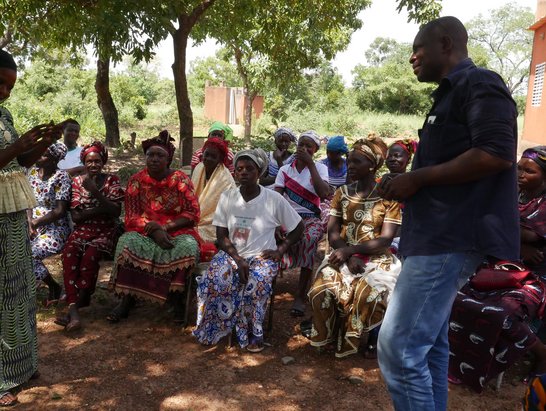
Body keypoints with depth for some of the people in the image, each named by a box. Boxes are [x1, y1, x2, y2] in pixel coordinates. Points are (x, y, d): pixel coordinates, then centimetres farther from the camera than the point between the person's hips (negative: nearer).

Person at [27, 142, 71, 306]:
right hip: (33, 225, 6)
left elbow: (60, 211, -14)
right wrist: (29, 222, -9)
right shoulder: (32, 172, 8)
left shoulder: (61, 177, -11)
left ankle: (53, 286, 2)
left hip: (55, 228, -6)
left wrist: (36, 222, -12)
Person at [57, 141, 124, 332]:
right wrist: (99, 209, -13)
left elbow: (116, 212, -10)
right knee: (69, 252, -30)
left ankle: (76, 305, -23)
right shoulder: (77, 181, 9)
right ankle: (74, 311, -36)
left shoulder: (112, 180, 3)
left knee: (90, 254, -33)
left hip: (106, 230, -2)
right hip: (83, 229, 2)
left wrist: (95, 192, -19)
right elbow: (75, 216, 1)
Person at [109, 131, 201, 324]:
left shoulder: (181, 179, -5)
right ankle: (127, 299, -16)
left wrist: (165, 227, -19)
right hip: (145, 231, 2)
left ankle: (177, 300, -15)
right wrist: (153, 230, -20)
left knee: (188, 247, -32)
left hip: (177, 231, -1)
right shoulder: (136, 180, 0)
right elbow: (131, 216, -2)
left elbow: (192, 214, -8)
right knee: (127, 242, -29)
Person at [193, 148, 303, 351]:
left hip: (262, 256, -2)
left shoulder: (274, 199, -7)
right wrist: (238, 259, -16)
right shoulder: (227, 197, 0)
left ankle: (254, 332, -9)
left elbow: (298, 227, 3)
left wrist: (280, 250, -7)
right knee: (215, 280, -29)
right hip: (232, 253, 2)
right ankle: (215, 328, -5)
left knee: (257, 283, -33)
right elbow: (222, 237, -1)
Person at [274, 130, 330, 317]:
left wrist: (310, 164, -9)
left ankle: (301, 296, -29)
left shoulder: (320, 168, 8)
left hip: (311, 217, -2)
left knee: (309, 238, -36)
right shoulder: (285, 169, 12)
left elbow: (323, 193, -12)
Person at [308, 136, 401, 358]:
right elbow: (333, 234, 2)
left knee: (368, 295, -33)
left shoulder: (388, 197, -2)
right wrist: (350, 258, -17)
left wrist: (349, 249, -21)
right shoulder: (341, 193, 9)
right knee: (321, 290, -26)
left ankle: (349, 340, -4)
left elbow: (385, 240, -10)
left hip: (377, 260, -2)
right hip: (344, 257, 3)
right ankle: (328, 336, 3)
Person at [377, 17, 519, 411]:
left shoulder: (479, 83, -7)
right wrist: (406, 185, 13)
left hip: (450, 238, -11)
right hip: (438, 235, 11)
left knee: (398, 347, -11)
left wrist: (416, 178, -16)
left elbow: (496, 154, -21)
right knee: (429, 343, 16)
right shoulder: (451, 94, 24)